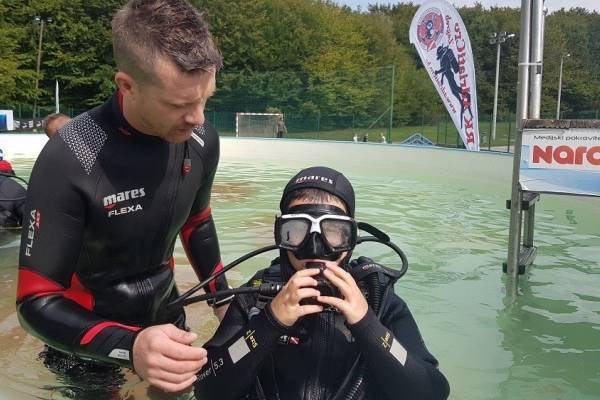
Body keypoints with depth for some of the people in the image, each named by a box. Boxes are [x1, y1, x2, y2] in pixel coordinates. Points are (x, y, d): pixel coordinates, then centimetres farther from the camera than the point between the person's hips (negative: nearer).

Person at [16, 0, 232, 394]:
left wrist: (222, 299, 7)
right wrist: (128, 347, -42)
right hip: (90, 334, -4)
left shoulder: (202, 141, -15)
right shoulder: (69, 160, -31)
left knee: (185, 387, 24)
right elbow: (37, 301, -27)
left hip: (166, 314, 5)